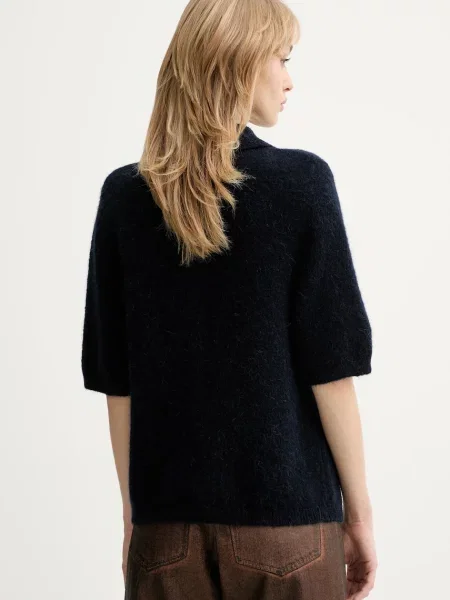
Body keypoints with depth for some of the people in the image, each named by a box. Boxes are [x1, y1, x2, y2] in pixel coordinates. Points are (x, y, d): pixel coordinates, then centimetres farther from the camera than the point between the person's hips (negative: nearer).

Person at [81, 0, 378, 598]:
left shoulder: (123, 195, -1)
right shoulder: (301, 181, -9)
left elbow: (115, 379, 1)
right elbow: (330, 368, -9)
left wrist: (133, 510, 11)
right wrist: (359, 507, 1)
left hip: (168, 518, 3)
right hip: (287, 516, -2)